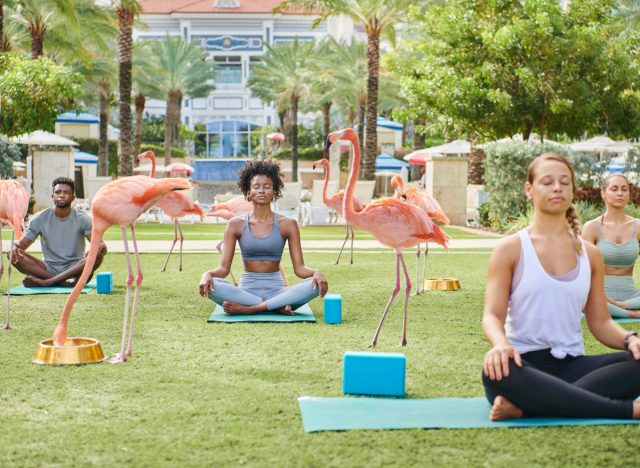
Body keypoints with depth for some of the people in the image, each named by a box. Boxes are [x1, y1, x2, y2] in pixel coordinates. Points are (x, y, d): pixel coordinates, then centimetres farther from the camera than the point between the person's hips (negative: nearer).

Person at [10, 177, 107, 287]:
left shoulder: (83, 219, -3)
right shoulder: (40, 219, 2)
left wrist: (100, 247, -38)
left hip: (75, 269, -1)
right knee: (15, 254, -22)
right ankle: (63, 283, -32)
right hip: (48, 269, 1)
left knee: (98, 253, -31)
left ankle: (47, 282, -34)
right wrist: (14, 247, -23)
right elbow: (22, 244, 2)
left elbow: (100, 244, -12)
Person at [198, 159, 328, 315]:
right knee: (210, 285, -30)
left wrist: (316, 272, -24)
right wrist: (207, 274, -24)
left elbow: (299, 268, -1)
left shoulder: (287, 224, 3)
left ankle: (247, 309, -29)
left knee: (315, 284, -29)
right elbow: (223, 268, -1)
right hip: (246, 290, 0)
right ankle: (277, 307, -26)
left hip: (276, 290, 0)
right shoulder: (236, 224, 3)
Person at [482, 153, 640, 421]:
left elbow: (600, 322, 14)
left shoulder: (590, 254, 15)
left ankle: (524, 407, -30)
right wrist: (501, 344, -27)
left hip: (571, 366, 4)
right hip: (524, 364, -4)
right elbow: (492, 315, -3)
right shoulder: (511, 249, 4)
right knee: (496, 372, -40)